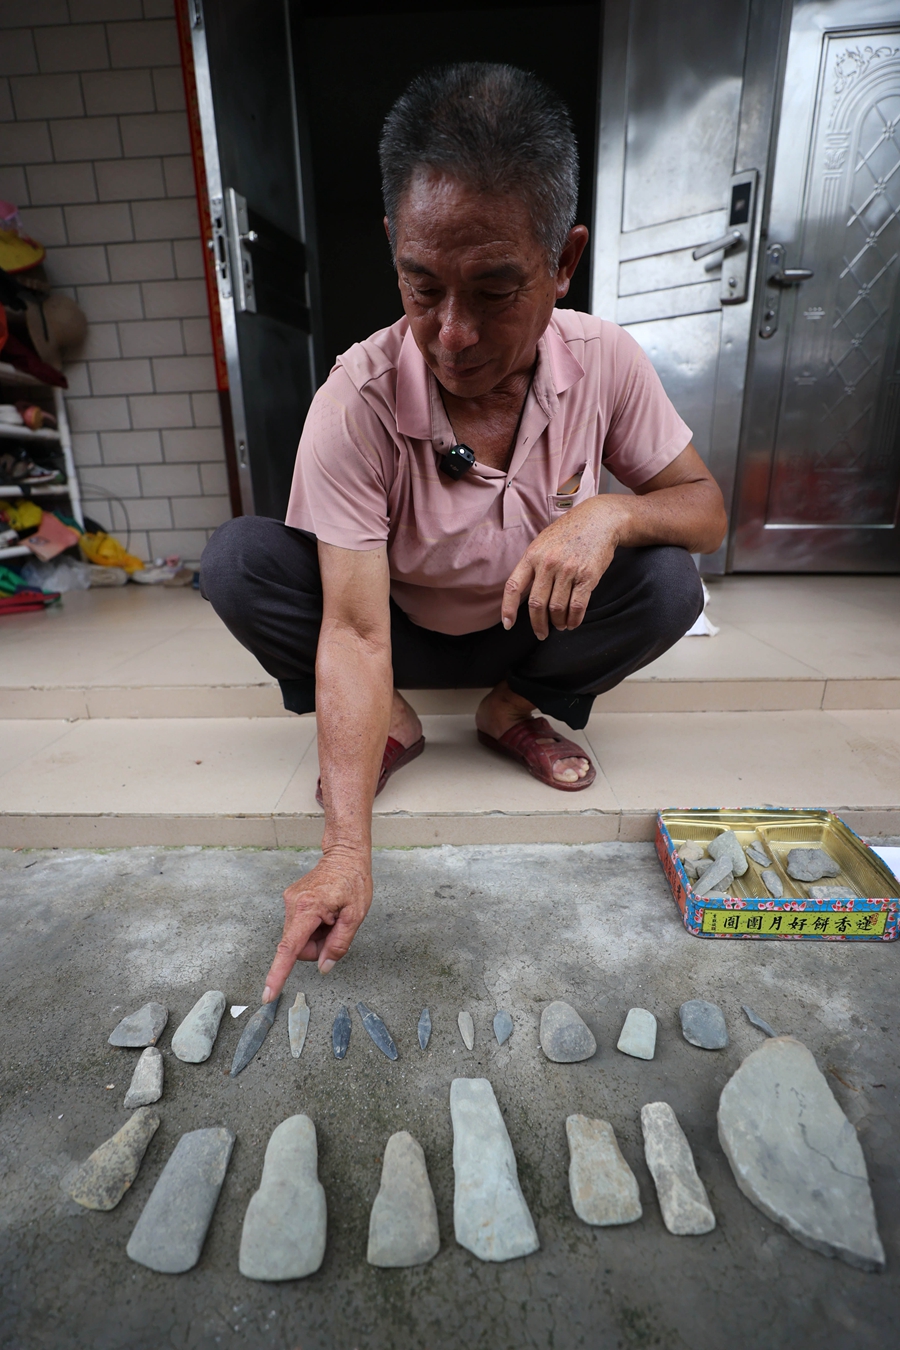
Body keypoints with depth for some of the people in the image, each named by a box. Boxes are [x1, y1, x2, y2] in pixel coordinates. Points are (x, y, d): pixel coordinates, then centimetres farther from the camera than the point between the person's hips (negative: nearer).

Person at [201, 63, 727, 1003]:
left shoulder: (605, 363, -17)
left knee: (669, 584, -25)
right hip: (405, 636, -1)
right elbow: (354, 630, -31)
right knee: (236, 560, -23)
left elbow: (705, 506, -7)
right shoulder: (357, 399, -26)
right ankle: (389, 726, -3)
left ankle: (514, 709, 2)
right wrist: (346, 852, -36)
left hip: (533, 628, 2)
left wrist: (611, 512, -32)